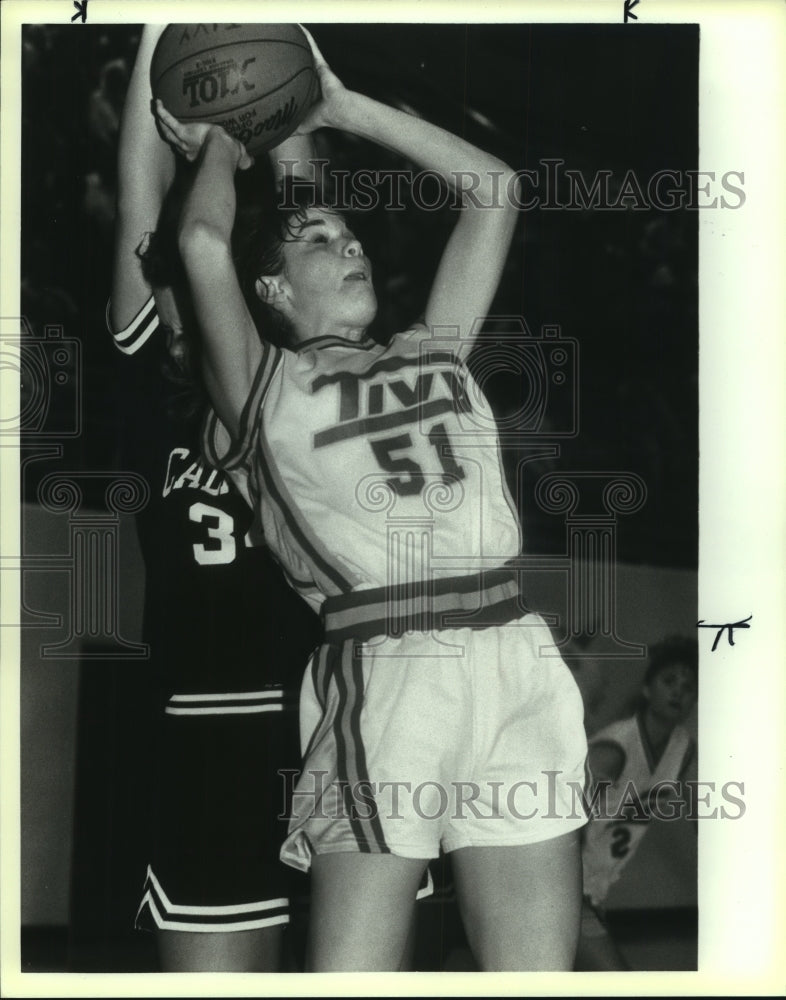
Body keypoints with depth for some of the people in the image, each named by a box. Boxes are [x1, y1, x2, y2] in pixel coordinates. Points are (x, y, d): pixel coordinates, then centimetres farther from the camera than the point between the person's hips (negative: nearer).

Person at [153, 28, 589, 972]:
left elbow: (493, 188, 27)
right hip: (381, 671, -4)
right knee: (352, 969, -7)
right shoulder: (265, 389, 11)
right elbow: (201, 242, -3)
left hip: (517, 666, 5)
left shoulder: (435, 354, 24)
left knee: (538, 968, 3)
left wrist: (342, 110, 29)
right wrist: (223, 147, 19)